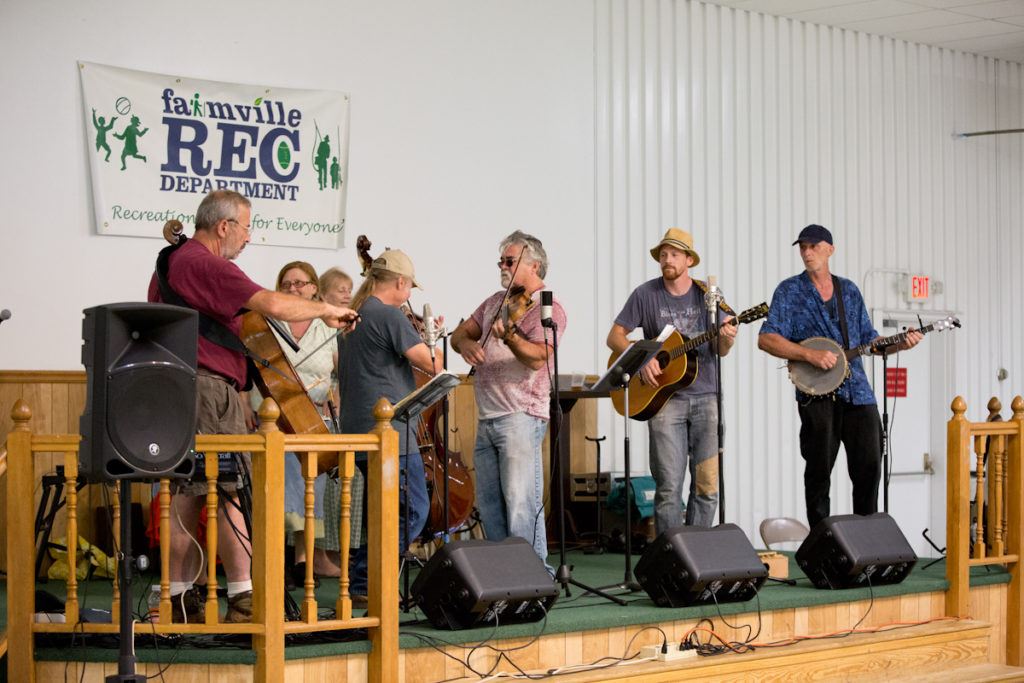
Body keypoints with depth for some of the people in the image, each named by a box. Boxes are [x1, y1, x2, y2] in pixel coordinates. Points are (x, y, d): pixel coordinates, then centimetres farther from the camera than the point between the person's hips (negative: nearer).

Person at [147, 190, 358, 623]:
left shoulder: (170, 262, 19)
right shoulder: (208, 266, -12)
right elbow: (274, 305, -22)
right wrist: (325, 309, -8)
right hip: (208, 388, -10)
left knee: (185, 496, 9)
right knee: (232, 494, -9)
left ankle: (181, 600, 10)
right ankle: (245, 599, -11)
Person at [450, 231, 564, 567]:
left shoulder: (547, 308, -7)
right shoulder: (496, 301, 18)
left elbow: (538, 358, -19)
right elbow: (459, 334, 18)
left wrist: (509, 336, -36)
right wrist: (467, 344, -6)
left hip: (521, 416, -8)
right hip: (487, 417, 8)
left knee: (521, 503, -11)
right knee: (489, 503, 10)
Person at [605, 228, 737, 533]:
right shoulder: (646, 294, 2)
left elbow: (719, 351, 5)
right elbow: (615, 336, 5)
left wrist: (727, 338, -18)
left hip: (705, 397, 2)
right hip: (665, 399, -2)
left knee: (707, 485, 0)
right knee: (669, 486, -5)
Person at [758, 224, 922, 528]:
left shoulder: (849, 290, 16)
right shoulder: (790, 290, 2)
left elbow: (868, 339, 21)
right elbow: (766, 339, -8)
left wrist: (899, 343, 2)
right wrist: (811, 355, -18)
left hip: (858, 392, 4)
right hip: (817, 393, -4)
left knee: (869, 468, 1)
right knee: (819, 472, -1)